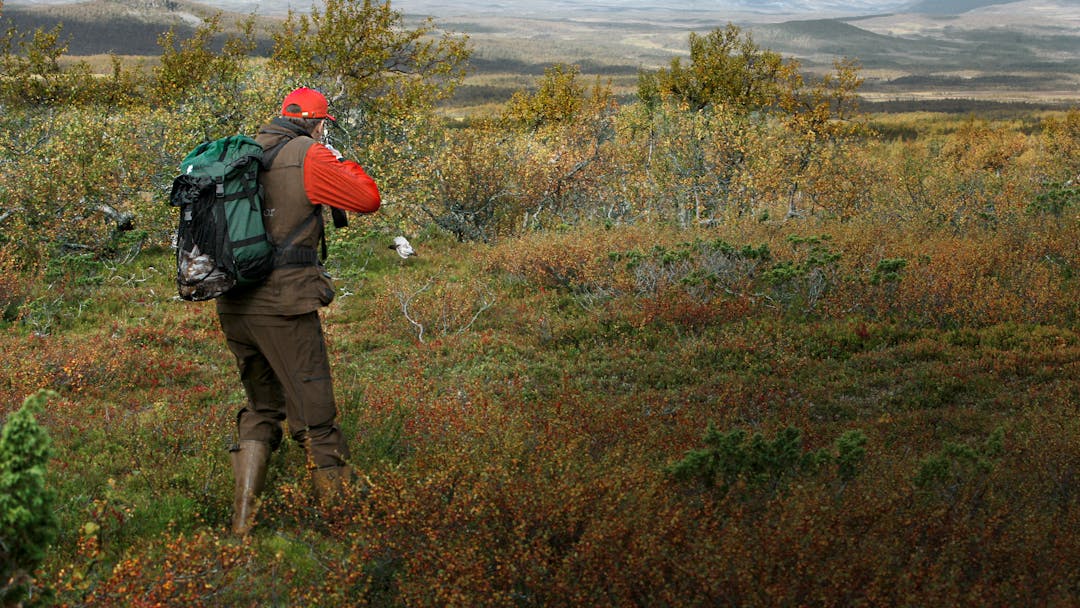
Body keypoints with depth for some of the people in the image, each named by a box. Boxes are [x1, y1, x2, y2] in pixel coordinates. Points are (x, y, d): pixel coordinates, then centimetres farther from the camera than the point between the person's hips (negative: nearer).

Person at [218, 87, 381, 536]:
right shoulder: (309, 157, -7)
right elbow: (369, 199, -4)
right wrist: (339, 161, 13)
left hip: (233, 307, 7)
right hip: (283, 307, -7)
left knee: (261, 410, 20)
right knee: (314, 418, 2)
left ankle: (242, 520, 15)